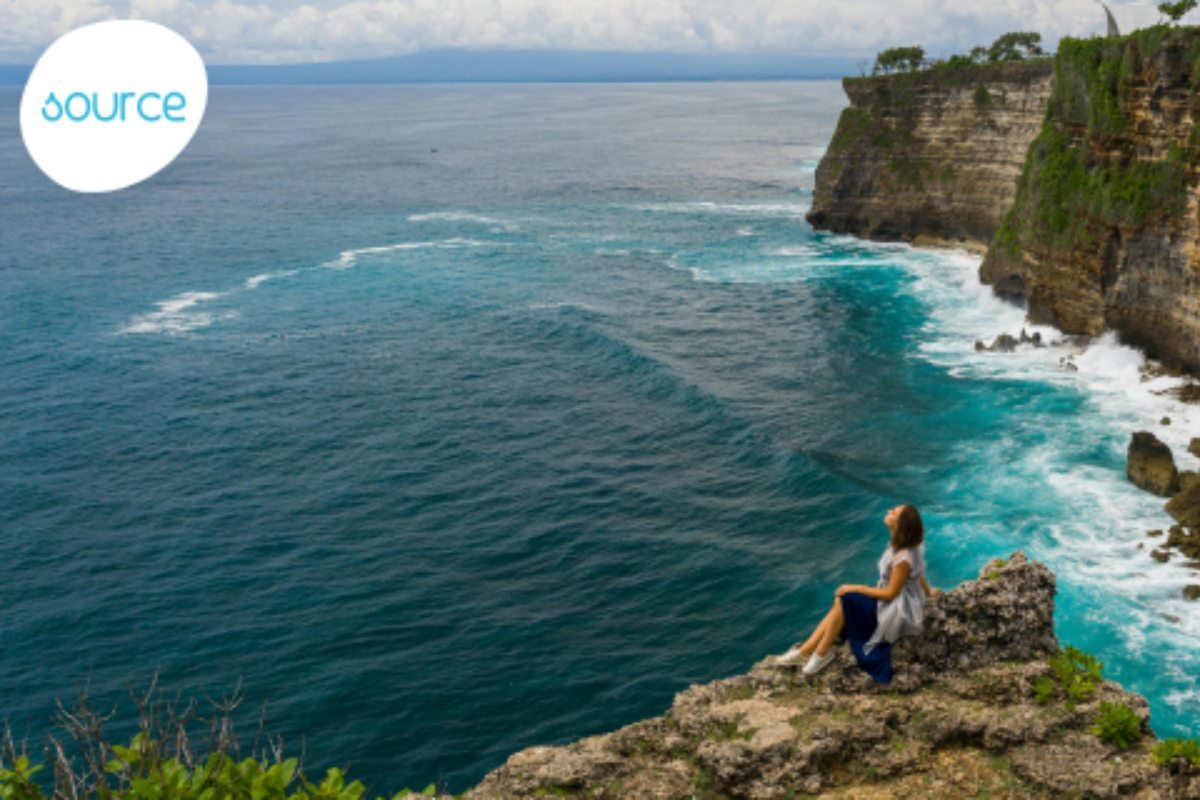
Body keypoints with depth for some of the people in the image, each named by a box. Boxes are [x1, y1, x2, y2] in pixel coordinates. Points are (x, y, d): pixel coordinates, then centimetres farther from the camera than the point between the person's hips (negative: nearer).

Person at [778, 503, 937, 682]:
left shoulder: (903, 558, -30)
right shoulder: (899, 543, -3)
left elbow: (890, 593, -24)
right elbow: (917, 573, 12)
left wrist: (854, 588, -18)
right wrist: (926, 591, 29)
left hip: (899, 612, -9)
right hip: (894, 602, 9)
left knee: (844, 601, -19)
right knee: (840, 604, -5)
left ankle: (822, 653, -5)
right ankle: (804, 651, -6)